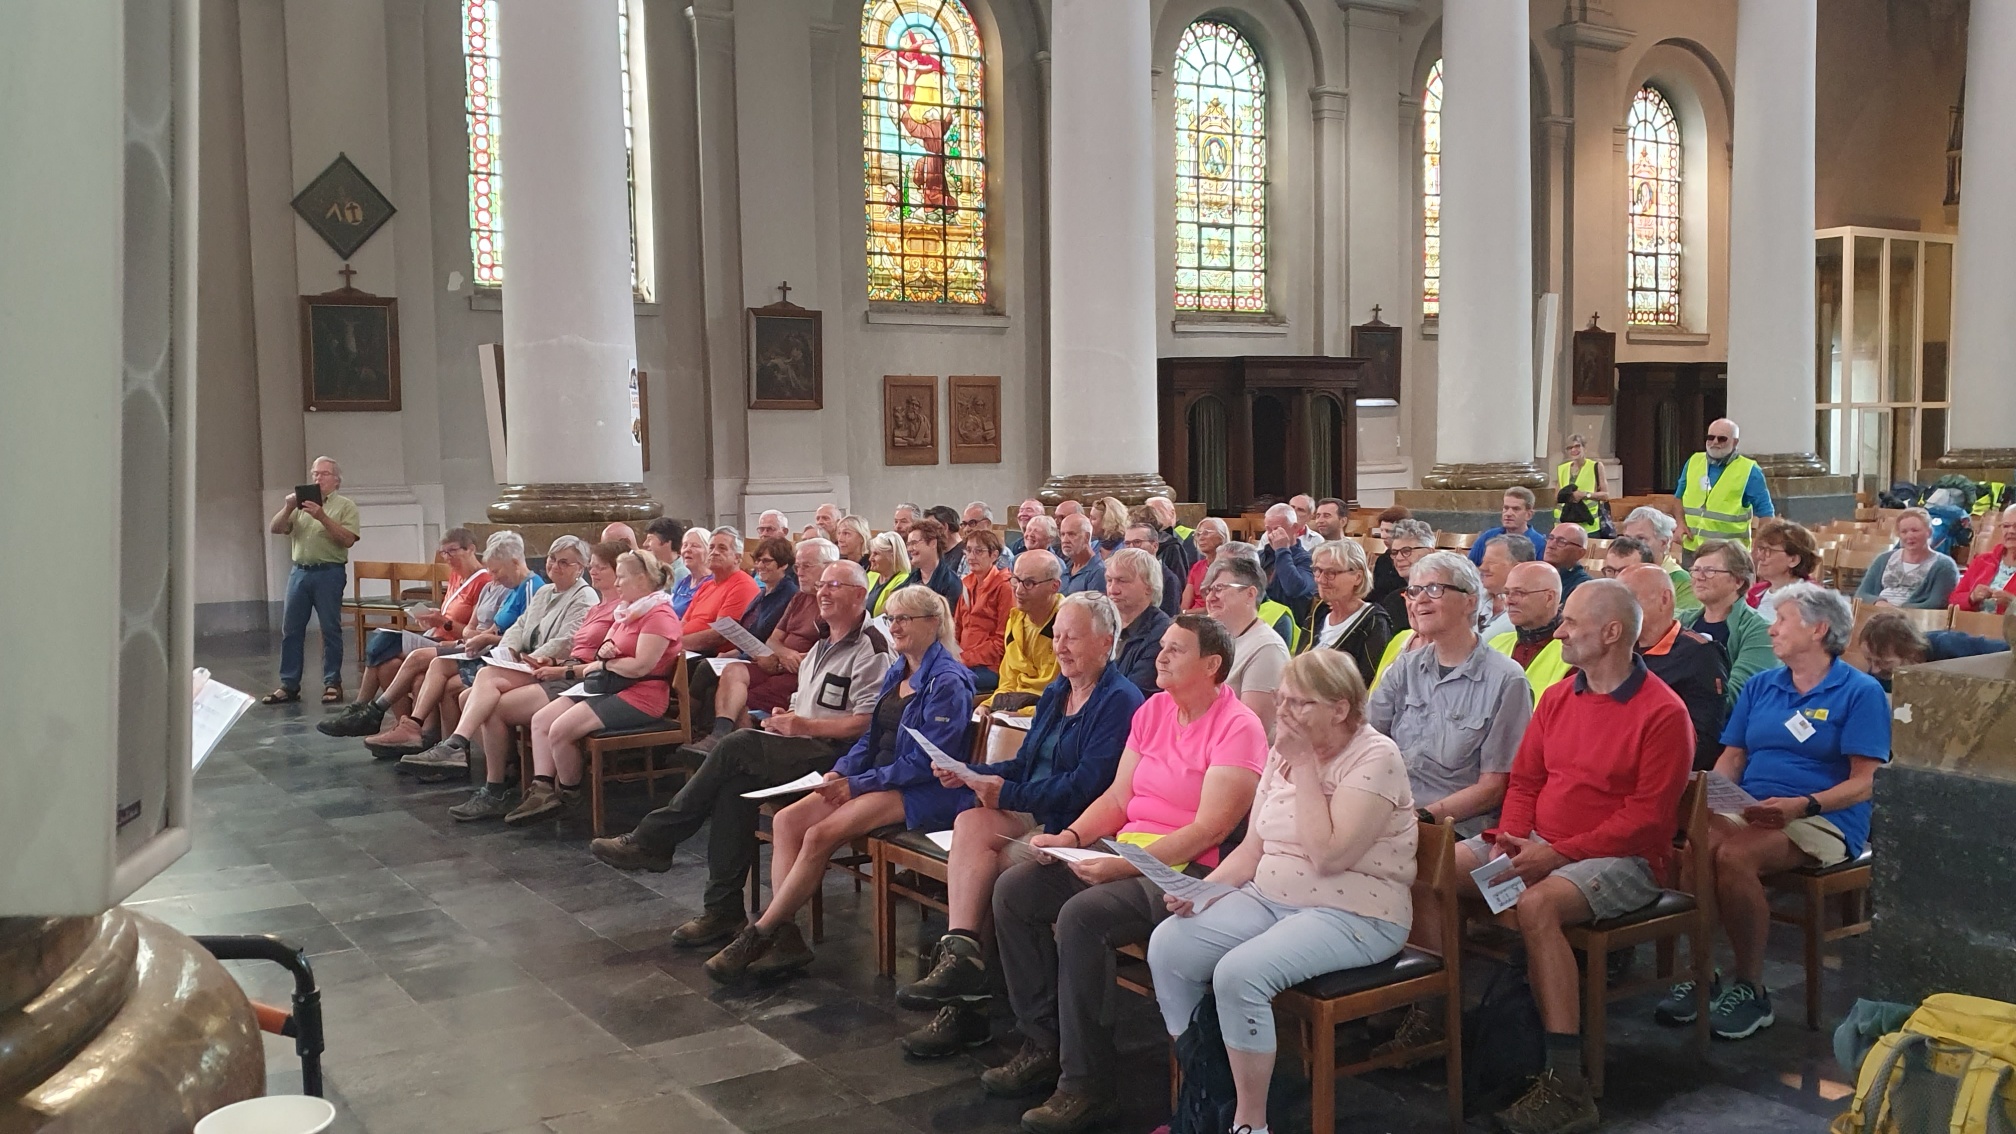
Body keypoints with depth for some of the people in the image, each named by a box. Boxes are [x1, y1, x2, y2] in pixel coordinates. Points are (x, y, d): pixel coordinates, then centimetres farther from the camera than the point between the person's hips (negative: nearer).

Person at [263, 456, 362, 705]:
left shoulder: (345, 505, 3)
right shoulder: (300, 504, 16)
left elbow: (348, 539, -9)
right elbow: (275, 528, 8)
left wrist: (322, 517, -16)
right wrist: (287, 508, -8)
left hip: (329, 572, -4)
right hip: (299, 571, 4)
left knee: (330, 629, -1)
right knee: (291, 630, 5)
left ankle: (332, 683, 6)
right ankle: (289, 685, 11)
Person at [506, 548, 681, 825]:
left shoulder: (659, 615, -14)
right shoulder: (627, 611, 19)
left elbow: (640, 666, -23)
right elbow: (608, 644, 23)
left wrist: (603, 664, -8)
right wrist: (604, 649, -2)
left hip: (640, 696, -11)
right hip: (612, 688, 11)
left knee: (560, 730, -21)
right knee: (541, 720, 0)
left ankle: (567, 793, 1)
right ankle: (542, 791, -8)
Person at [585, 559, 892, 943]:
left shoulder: (871, 649, -7)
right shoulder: (821, 646, 24)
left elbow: (867, 722, -16)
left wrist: (805, 725, -16)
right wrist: (785, 717, 6)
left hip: (834, 753, -9)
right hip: (801, 746, 9)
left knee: (737, 747, -24)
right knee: (735, 784, -20)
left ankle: (651, 842, -15)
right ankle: (724, 909, -18)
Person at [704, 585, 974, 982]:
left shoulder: (948, 681, -12)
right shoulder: (897, 671, 15)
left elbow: (927, 762, -17)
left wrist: (857, 785, -16)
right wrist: (840, 772, -1)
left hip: (921, 793, -9)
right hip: (878, 780, 9)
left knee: (819, 835, -25)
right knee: (786, 820, -12)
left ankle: (757, 936, -15)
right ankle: (784, 935, -18)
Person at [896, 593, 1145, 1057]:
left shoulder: (1119, 701, -11)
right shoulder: (1055, 693, 18)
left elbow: (1087, 785, -19)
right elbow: (1024, 765, 17)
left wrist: (1007, 794, -18)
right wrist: (970, 774, 0)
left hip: (1077, 827, -8)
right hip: (1033, 815, 8)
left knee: (985, 865, -24)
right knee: (970, 823, -21)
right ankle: (961, 959, -25)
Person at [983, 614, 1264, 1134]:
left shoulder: (1238, 728, -11)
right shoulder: (1152, 710, 12)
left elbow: (1209, 828, -19)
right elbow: (1117, 798, 13)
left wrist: (1125, 866, -25)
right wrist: (1069, 837, -5)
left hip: (1189, 870, -8)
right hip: (1127, 852, 8)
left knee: (1082, 916, -31)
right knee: (1015, 889, -8)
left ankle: (1088, 1086, -18)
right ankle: (1043, 1044, 2)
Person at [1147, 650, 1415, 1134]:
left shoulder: (1375, 758, -13)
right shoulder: (1282, 753, 10)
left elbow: (1327, 855, -24)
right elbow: (1250, 851, 13)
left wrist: (1304, 764, -19)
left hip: (1353, 915, -7)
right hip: (1269, 898, 8)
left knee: (1239, 973, -30)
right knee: (1168, 945, -13)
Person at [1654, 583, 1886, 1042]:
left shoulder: (1861, 692, 1)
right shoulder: (1760, 686, 18)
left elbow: (1861, 784, -5)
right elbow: (1732, 758, 15)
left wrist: (1801, 805, -23)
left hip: (1823, 820, -4)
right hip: (1748, 810, 5)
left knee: (1735, 855, -35)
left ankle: (1751, 989, -18)